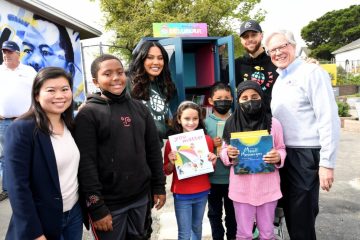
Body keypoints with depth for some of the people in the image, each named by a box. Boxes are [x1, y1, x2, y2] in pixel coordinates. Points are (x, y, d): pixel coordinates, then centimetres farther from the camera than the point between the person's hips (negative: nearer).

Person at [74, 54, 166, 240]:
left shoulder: (139, 108, 6)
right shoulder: (88, 114, -9)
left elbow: (154, 150, 8)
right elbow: (86, 164, -13)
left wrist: (159, 187, 7)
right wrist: (97, 207, -14)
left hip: (140, 197, 5)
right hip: (109, 203, -4)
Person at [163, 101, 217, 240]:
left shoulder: (207, 139, -4)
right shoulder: (172, 142, -10)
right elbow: (167, 171, -1)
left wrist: (212, 162, -13)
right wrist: (171, 163, -21)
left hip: (202, 193, 2)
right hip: (182, 195, -2)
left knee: (197, 229, 20)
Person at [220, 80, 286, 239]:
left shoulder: (273, 123, -4)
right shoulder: (232, 124, -4)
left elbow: (281, 149, 6)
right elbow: (223, 152, 4)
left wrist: (278, 157, -16)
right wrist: (228, 154, -18)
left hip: (267, 186, 1)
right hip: (241, 188, 0)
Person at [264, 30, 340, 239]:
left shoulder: (312, 72, -10)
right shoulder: (279, 81, 14)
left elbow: (329, 120, -16)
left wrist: (327, 163, -19)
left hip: (306, 156, -7)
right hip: (284, 155, 8)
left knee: (302, 217, 2)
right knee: (290, 212, 18)